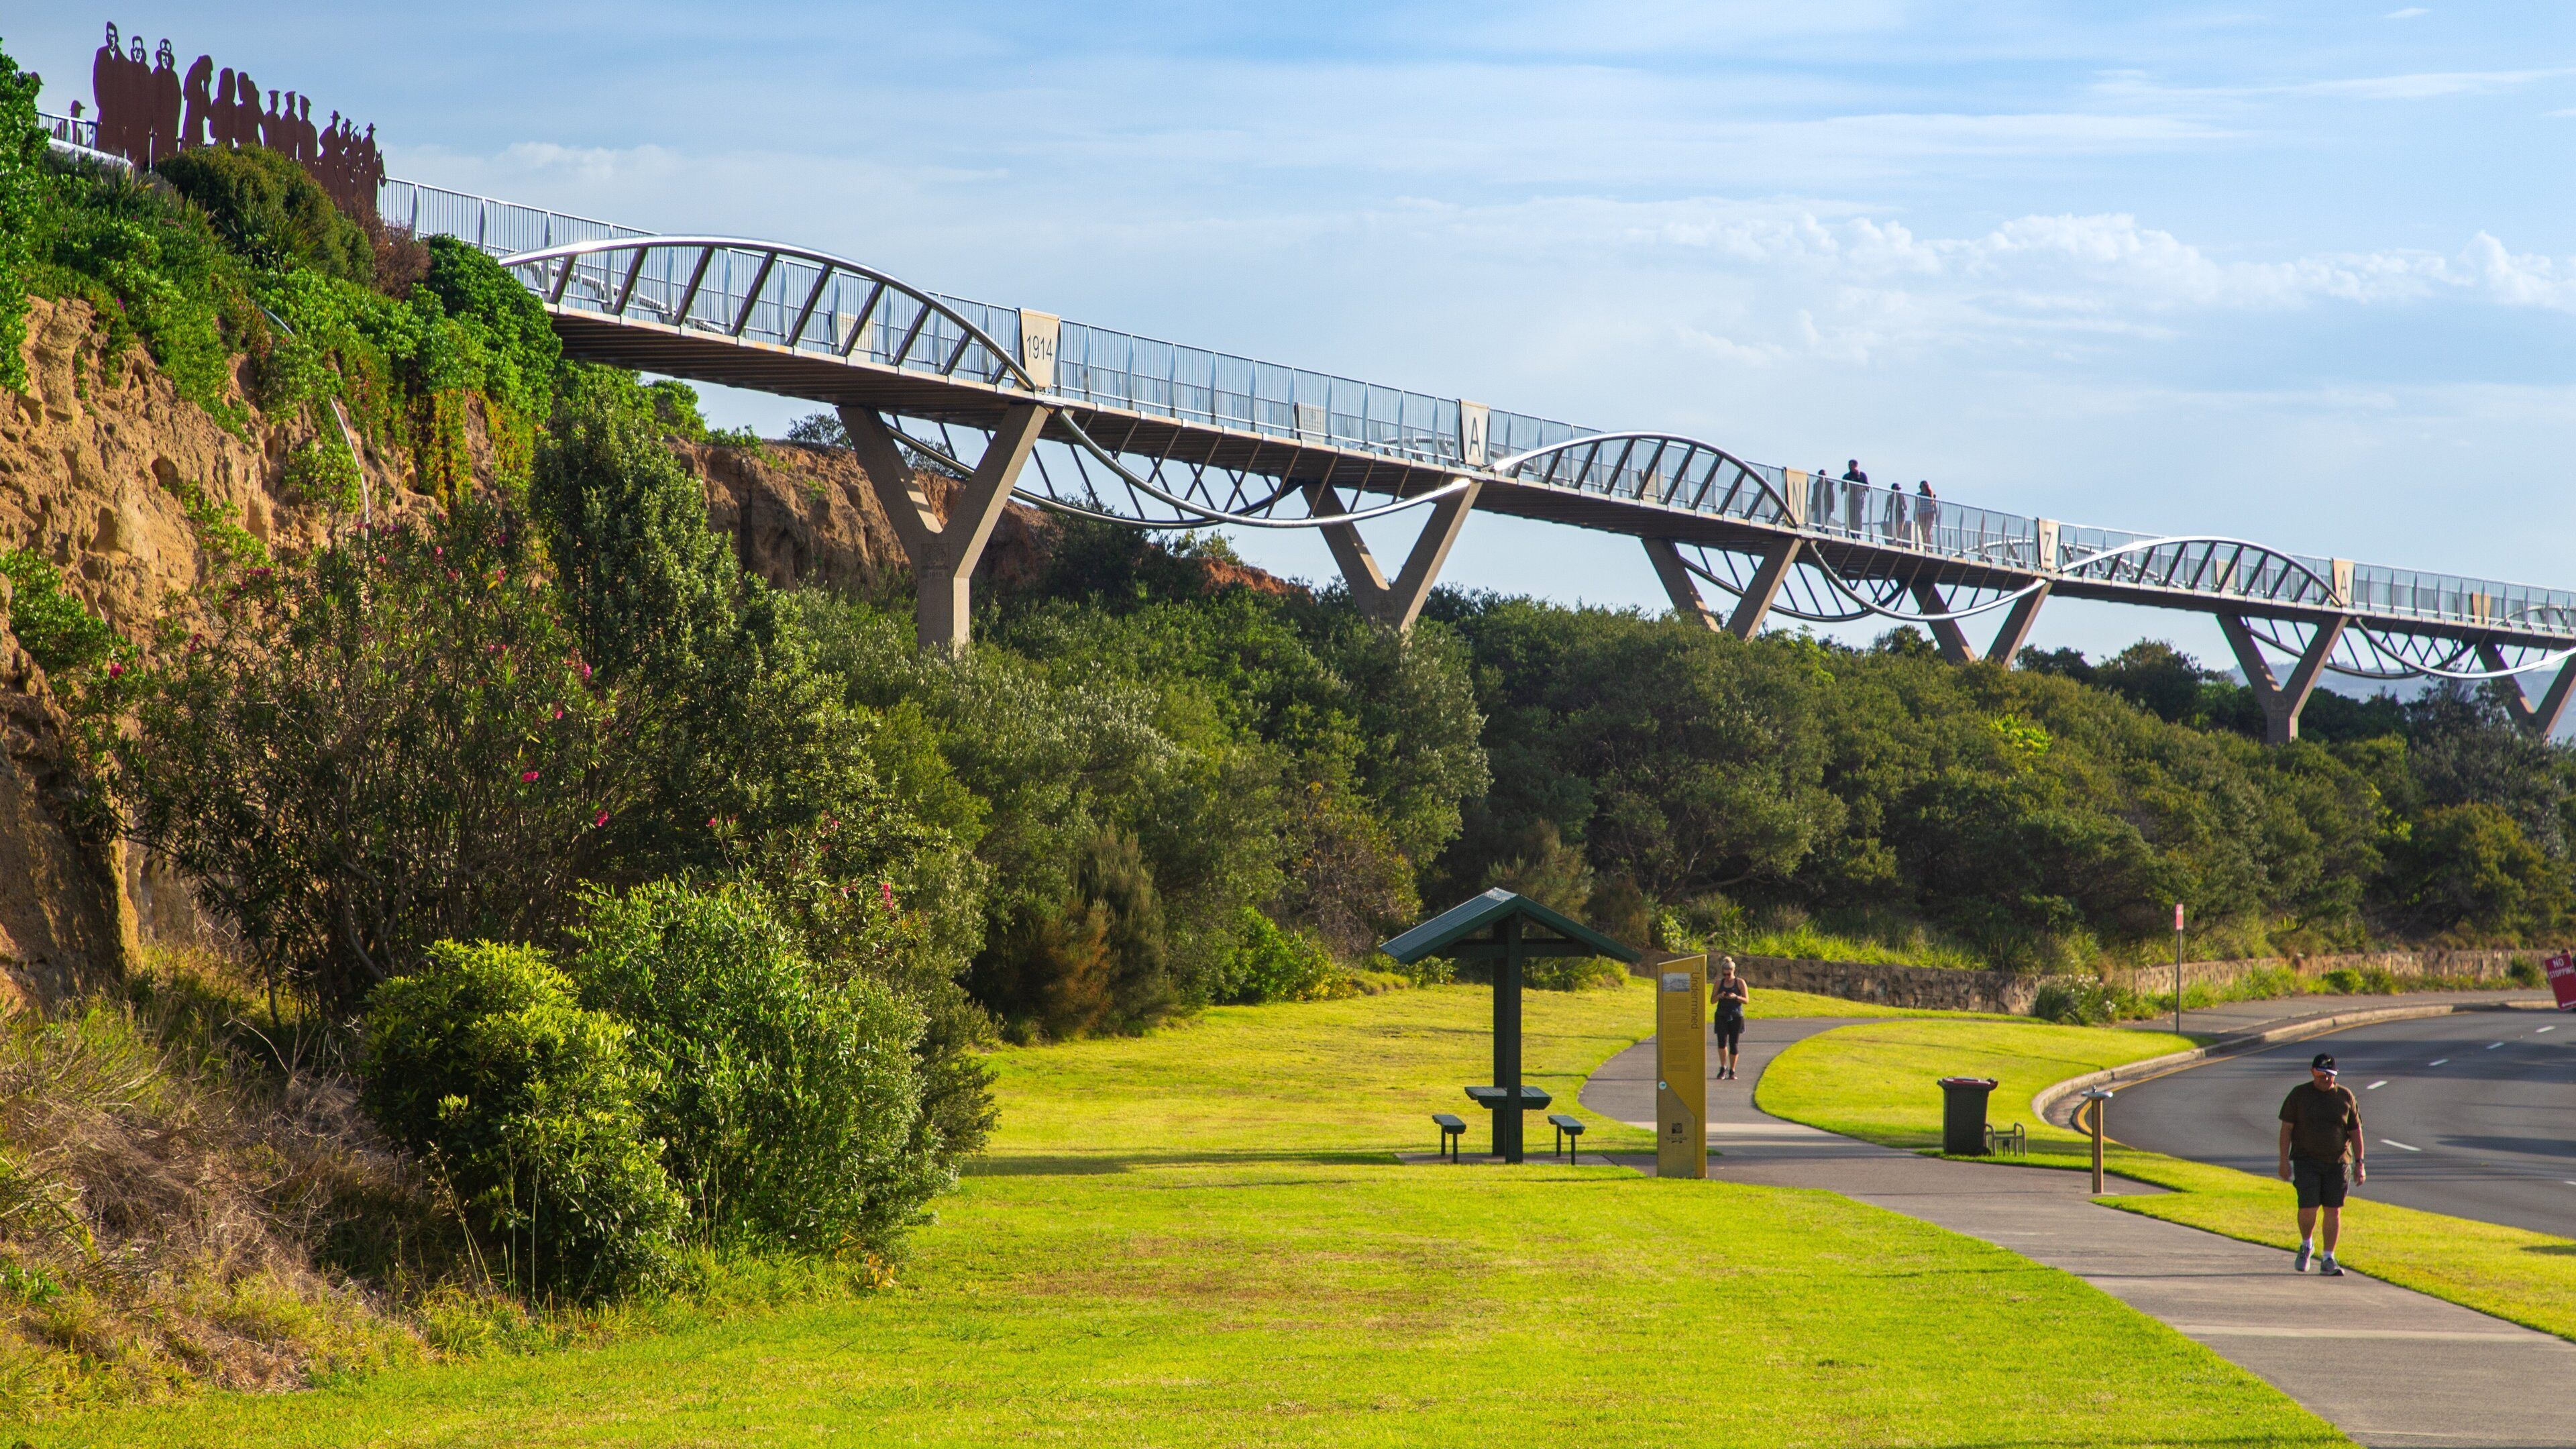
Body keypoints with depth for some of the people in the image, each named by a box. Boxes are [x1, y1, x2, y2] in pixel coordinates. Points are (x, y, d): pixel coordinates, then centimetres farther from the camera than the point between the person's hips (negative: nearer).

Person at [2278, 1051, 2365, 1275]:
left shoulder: (2345, 1097, 5)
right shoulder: (2299, 1095, 2)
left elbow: (2355, 1131, 8)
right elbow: (2286, 1128, 2)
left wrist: (2359, 1164, 2)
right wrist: (2284, 1160, -4)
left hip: (2337, 1163, 2)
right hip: (2306, 1161, -2)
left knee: (2333, 1210, -1)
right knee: (2309, 1207, -11)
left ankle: (2328, 1260, 7)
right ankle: (2306, 1245, 17)